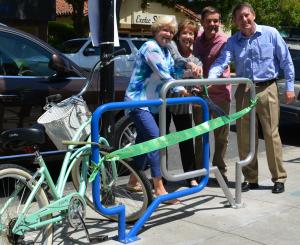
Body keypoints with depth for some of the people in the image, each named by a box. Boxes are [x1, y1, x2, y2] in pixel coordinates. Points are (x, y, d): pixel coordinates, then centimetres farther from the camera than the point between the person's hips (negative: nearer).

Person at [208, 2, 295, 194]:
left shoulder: (271, 33, -2)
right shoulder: (233, 41, 3)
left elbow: (286, 61, 2)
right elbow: (222, 61, -11)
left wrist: (290, 86, -1)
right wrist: (210, 78, -30)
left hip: (267, 89, -3)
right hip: (244, 91, 3)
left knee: (271, 134, -2)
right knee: (244, 136, 6)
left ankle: (279, 178, 10)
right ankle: (251, 178, 18)